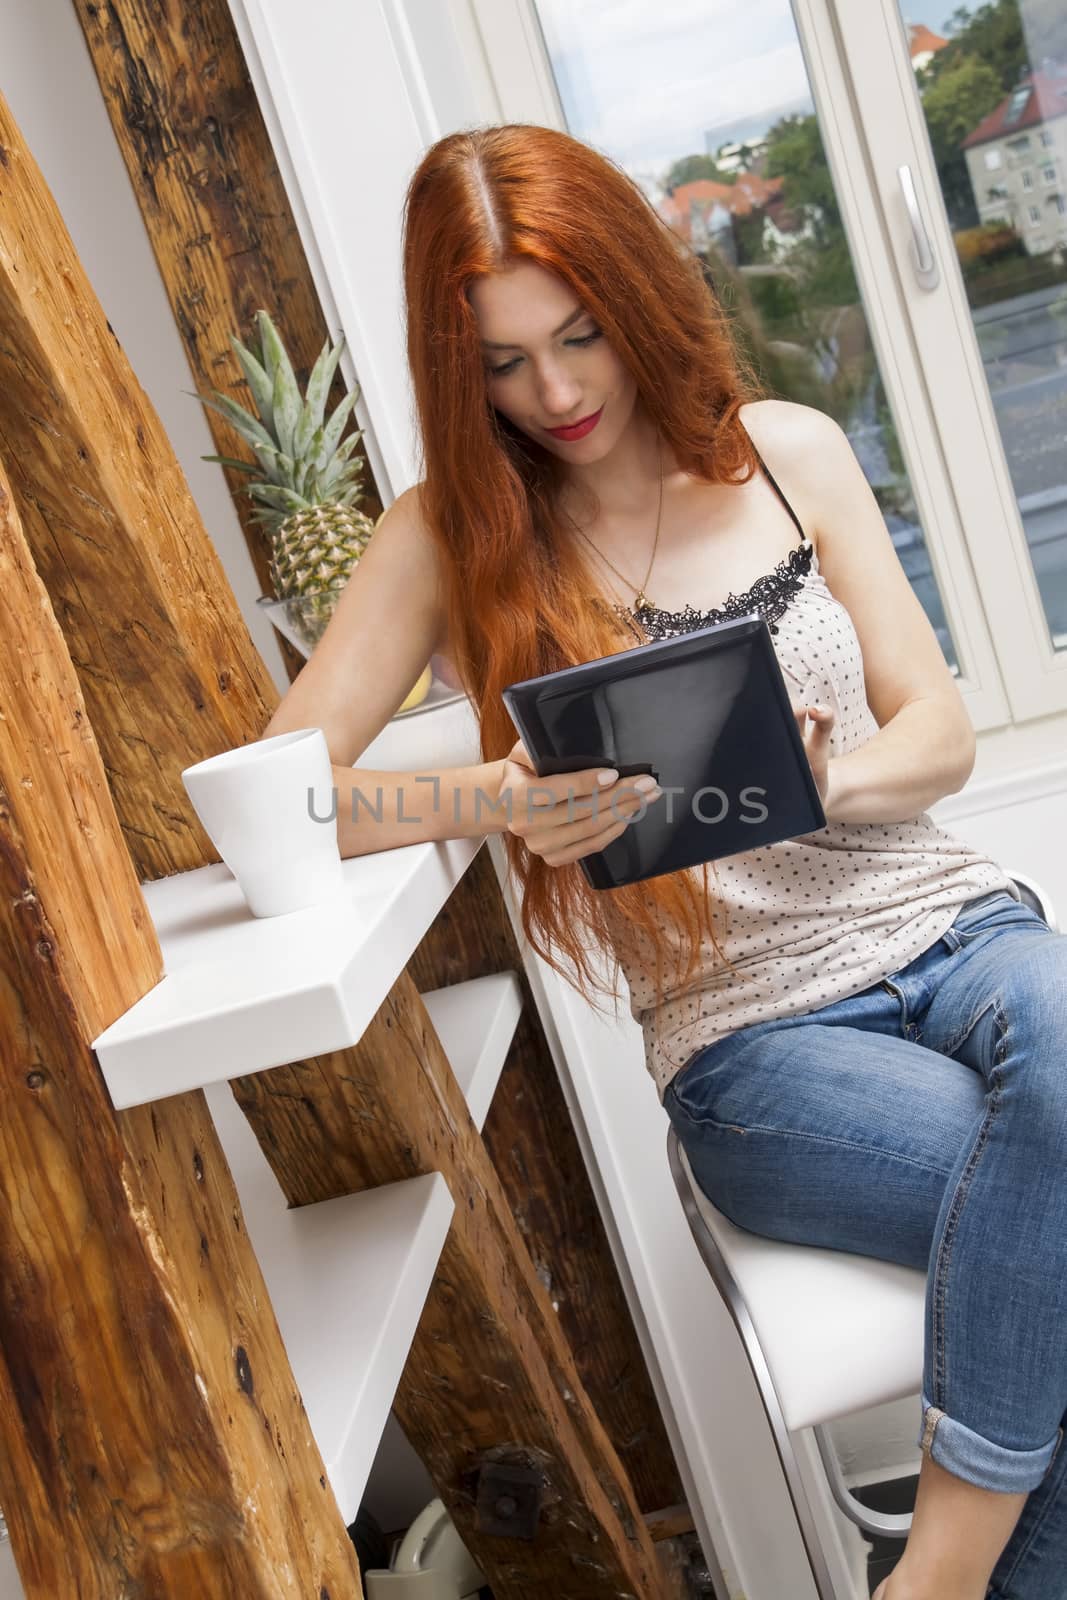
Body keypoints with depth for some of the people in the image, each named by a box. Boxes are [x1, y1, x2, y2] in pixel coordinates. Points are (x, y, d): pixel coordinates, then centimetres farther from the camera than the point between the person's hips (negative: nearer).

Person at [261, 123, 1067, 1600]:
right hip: (751, 1035, -3)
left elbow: (942, 737, 6)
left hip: (944, 925, 3)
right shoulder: (453, 536, 1)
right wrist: (496, 799, -25)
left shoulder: (787, 451, 7)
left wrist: (817, 781, -18)